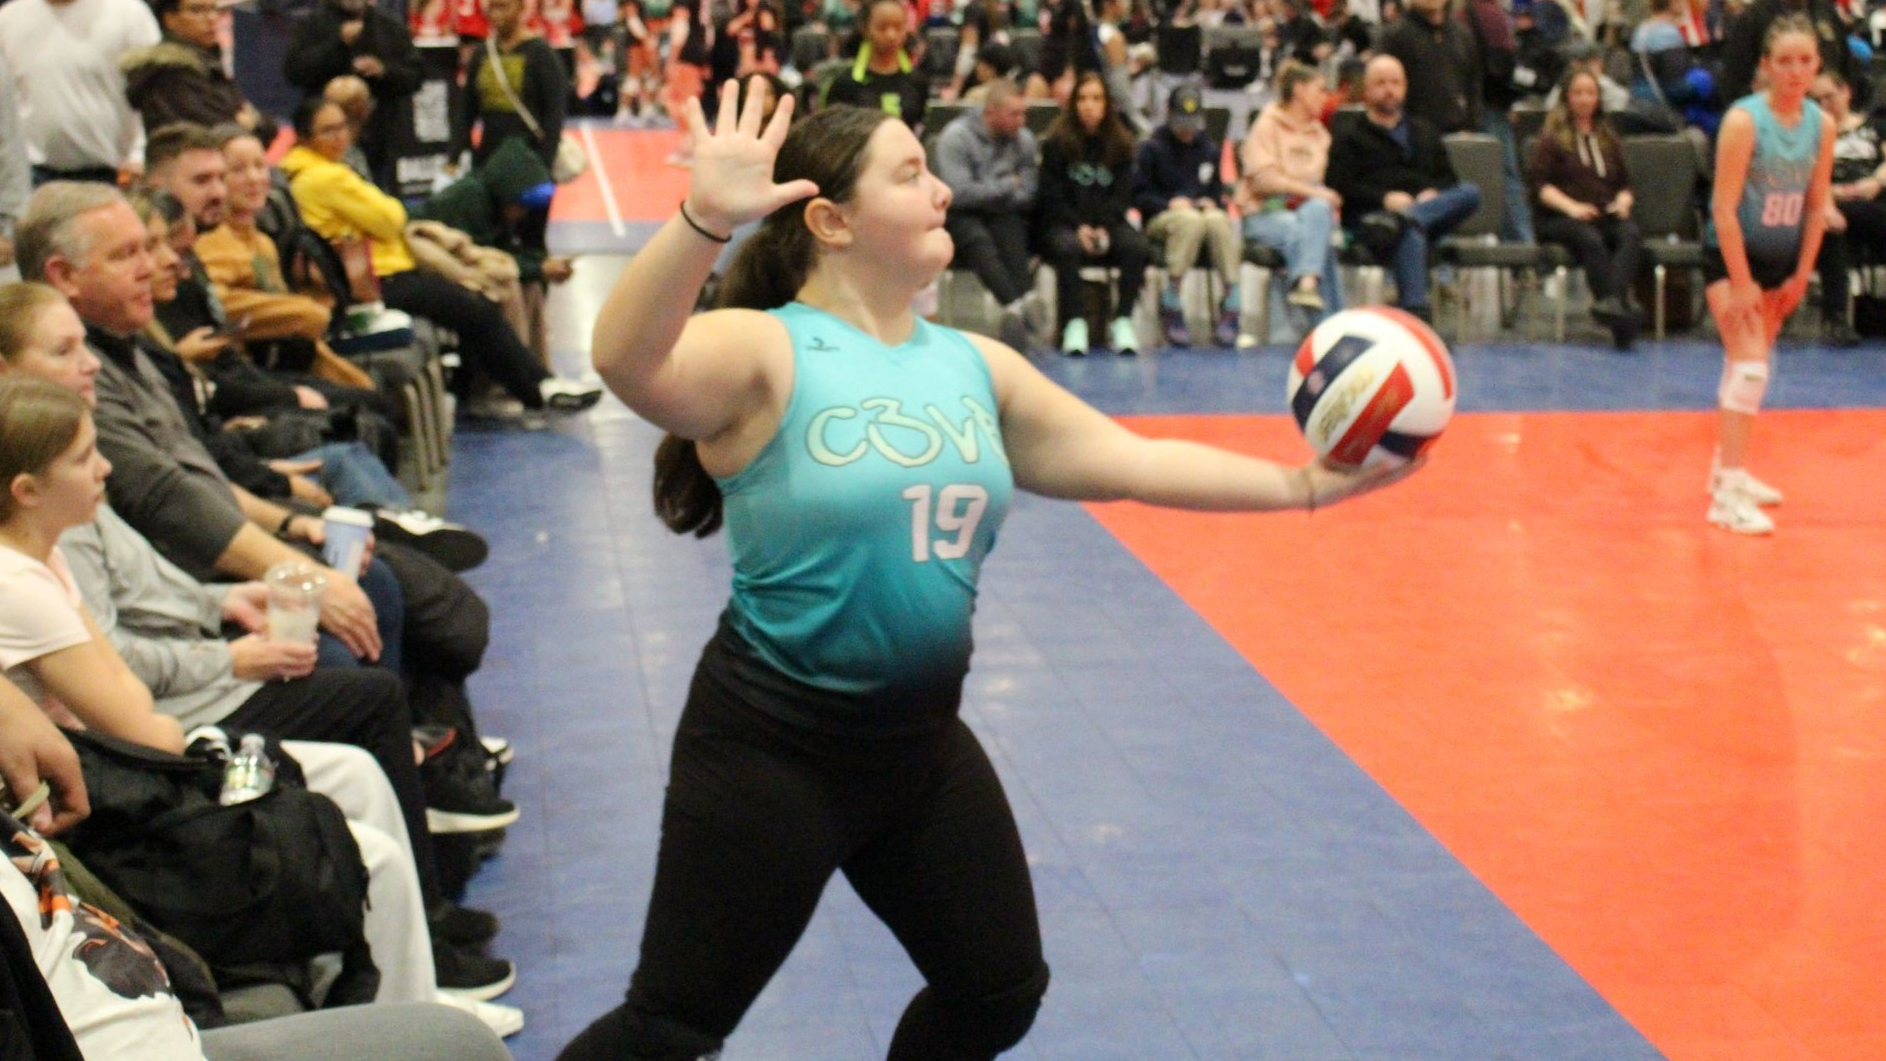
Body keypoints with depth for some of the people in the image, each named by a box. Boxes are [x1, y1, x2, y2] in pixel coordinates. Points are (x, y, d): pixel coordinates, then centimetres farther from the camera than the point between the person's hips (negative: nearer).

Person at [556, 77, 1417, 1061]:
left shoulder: (975, 365, 5)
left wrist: (1304, 483, 7)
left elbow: (1131, 462, 11)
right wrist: (705, 219, -50)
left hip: (919, 738, 7)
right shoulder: (763, 352, -16)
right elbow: (628, 362, -36)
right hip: (770, 746, -7)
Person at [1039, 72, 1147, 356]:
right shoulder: (1057, 142, 1)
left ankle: (1122, 321, -19)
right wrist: (1079, 227, -17)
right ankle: (1074, 324, -27)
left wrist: (1103, 228, -14)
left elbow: (1122, 194, 4)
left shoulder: (1120, 143, 9)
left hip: (1107, 222, 2)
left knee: (1136, 246, -28)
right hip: (1064, 222, -2)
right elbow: (1051, 194, -2)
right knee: (1067, 247, -36)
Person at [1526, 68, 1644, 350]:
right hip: (1560, 218, -4)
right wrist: (1570, 207, -14)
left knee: (1631, 235, -32)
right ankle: (1620, 311, -53)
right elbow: (1537, 182, 0)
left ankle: (1611, 302, -56)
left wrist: (1623, 201, 1)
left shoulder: (1609, 139, 28)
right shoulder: (1551, 137, 13)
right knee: (1591, 240, -38)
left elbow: (1625, 182, 26)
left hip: (1607, 215, 4)